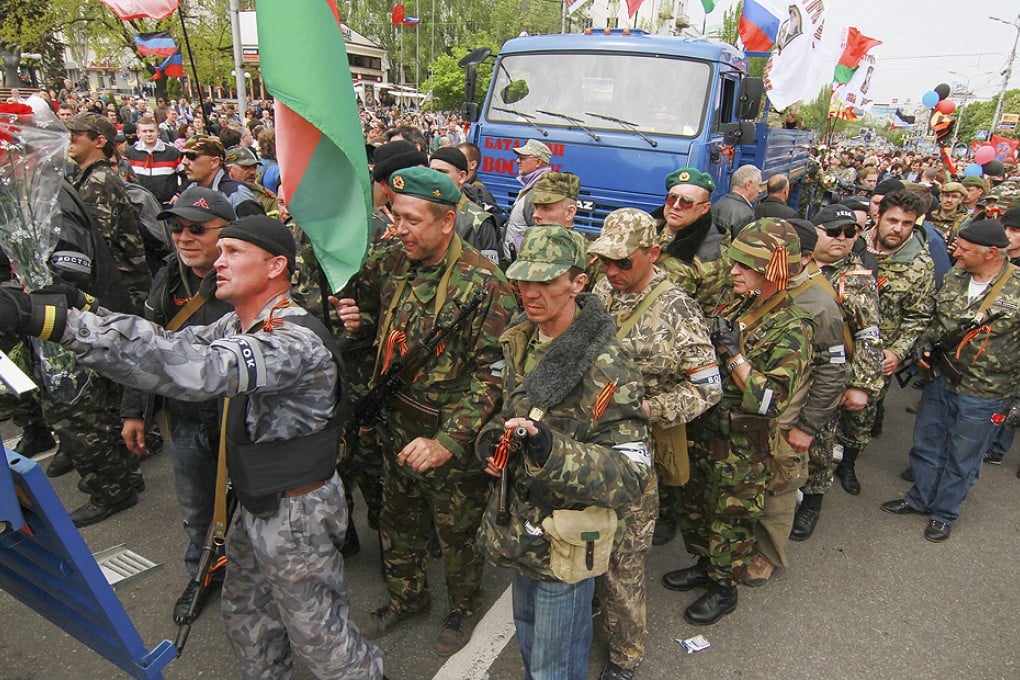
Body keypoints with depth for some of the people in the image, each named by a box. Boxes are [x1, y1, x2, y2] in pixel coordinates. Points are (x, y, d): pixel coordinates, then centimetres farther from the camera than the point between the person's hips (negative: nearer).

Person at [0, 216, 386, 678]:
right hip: (255, 505, 9)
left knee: (319, 638, 9)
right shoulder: (237, 325, 3)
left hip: (296, 515, -9)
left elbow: (196, 368, -45)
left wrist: (52, 319, -49)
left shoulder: (296, 343, -31)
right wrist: (84, 309, -16)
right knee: (244, 616, 27)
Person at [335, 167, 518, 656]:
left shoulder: (483, 283, -23)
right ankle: (406, 597, 51)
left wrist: (448, 441, -31)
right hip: (396, 426, 6)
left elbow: (491, 373, -25)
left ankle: (464, 607, 45)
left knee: (457, 531, 17)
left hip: (452, 440, -6)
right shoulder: (390, 261, -3)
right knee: (398, 522, 25)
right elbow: (371, 313, 17)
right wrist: (357, 320, -8)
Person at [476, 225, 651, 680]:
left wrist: (552, 451, -41)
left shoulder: (606, 366, -26)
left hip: (565, 543, -7)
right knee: (528, 636, 29)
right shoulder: (520, 342, -2)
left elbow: (632, 475, -26)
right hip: (520, 526, 7)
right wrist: (492, 437, -7)